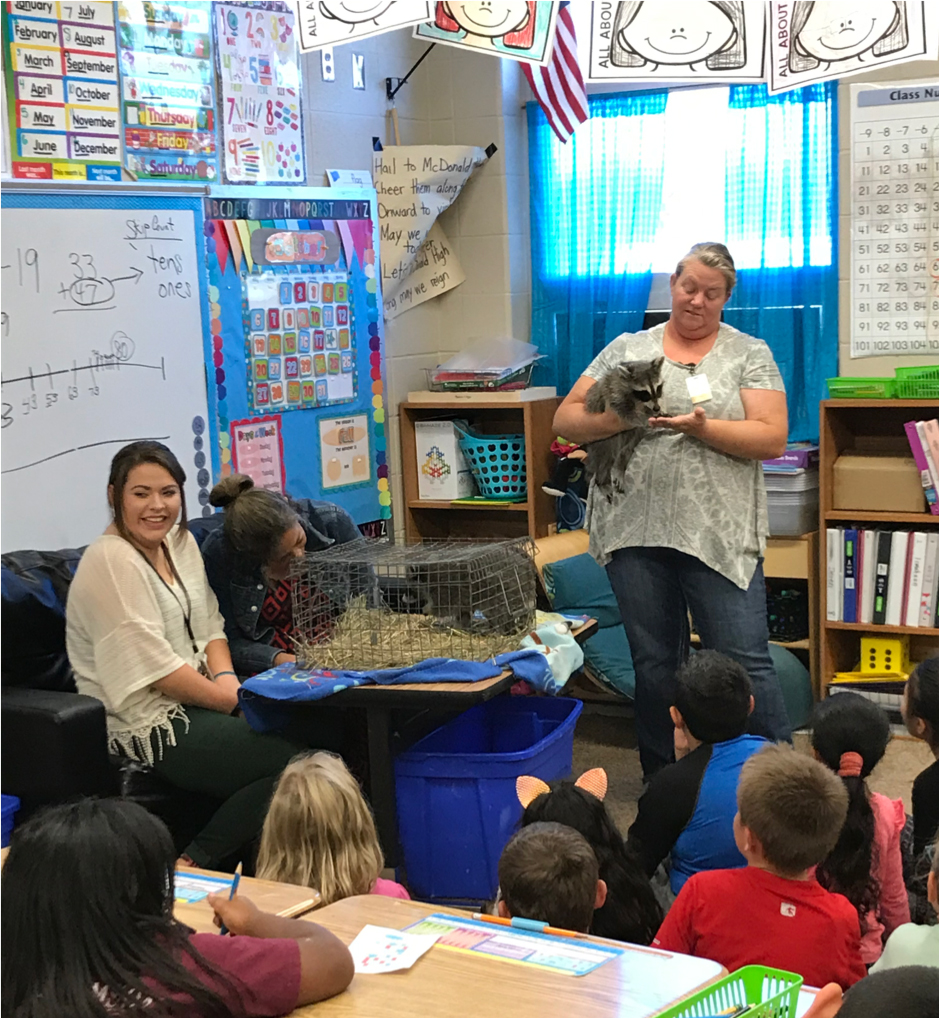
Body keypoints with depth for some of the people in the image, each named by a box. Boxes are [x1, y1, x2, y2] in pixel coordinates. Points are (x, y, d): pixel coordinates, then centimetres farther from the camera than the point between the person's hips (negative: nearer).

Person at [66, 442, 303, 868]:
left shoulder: (181, 543, 12)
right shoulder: (110, 562, -16)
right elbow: (155, 666, -20)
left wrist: (227, 679, -5)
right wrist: (231, 700, -14)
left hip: (194, 703, 9)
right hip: (149, 726, -9)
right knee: (299, 759, -19)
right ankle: (195, 864, -5)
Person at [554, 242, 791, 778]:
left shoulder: (750, 354, 6)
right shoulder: (627, 349, 12)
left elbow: (772, 437, -4)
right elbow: (566, 418, 8)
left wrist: (700, 427, -16)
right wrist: (614, 419, -12)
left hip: (720, 534, -2)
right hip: (636, 532, 3)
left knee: (745, 661, -5)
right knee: (654, 663, 11)